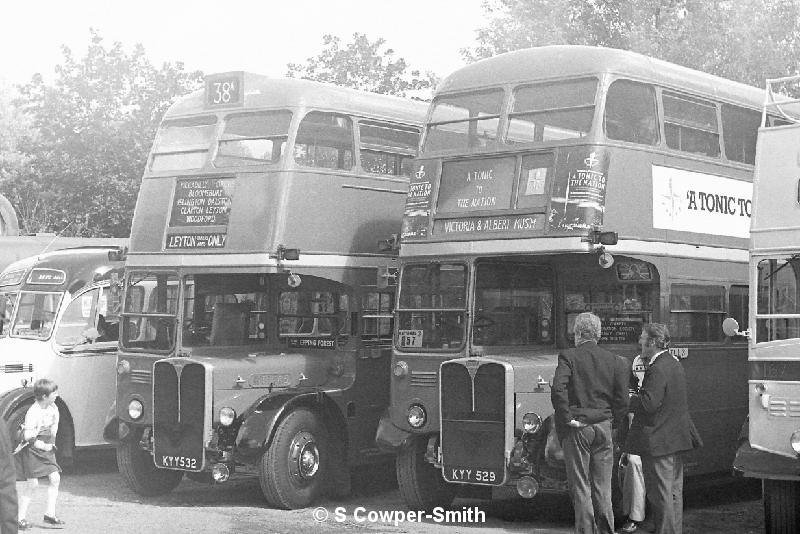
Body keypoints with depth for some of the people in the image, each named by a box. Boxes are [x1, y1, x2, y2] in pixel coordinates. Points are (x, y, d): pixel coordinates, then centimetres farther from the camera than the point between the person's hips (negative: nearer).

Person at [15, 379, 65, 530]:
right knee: (32, 483, -9)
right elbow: (28, 436, -25)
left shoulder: (53, 408, 0)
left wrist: (50, 444, -2)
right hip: (31, 449, -7)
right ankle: (21, 518, 3)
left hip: (46, 448, 7)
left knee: (55, 478, -2)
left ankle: (50, 514, 7)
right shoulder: (33, 412, -22)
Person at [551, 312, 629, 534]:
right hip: (604, 427, 4)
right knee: (603, 487, 10)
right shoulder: (612, 360, 5)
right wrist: (613, 423, 14)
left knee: (580, 487, 2)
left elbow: (558, 390, -21)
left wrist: (567, 418, -12)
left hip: (577, 428, -3)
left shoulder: (568, 357, -7)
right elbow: (622, 399, 3)